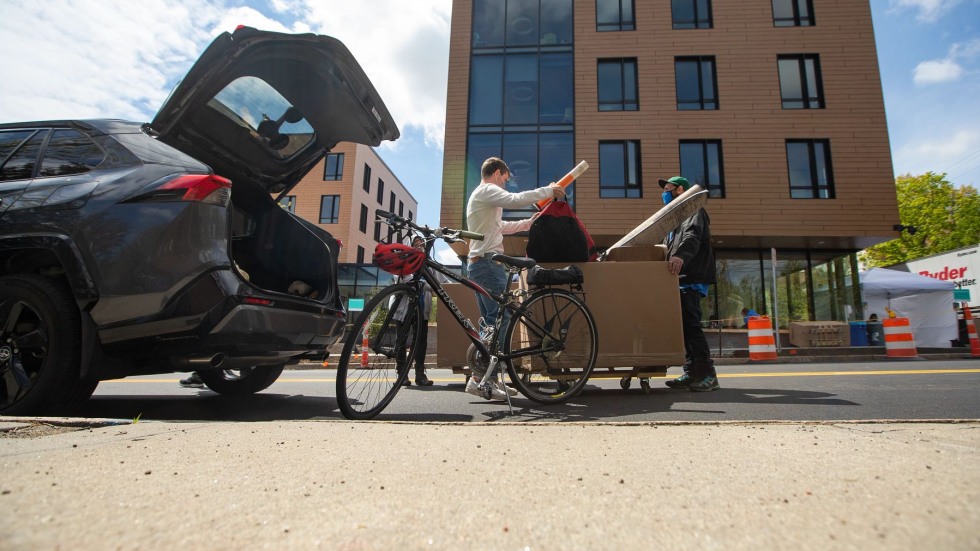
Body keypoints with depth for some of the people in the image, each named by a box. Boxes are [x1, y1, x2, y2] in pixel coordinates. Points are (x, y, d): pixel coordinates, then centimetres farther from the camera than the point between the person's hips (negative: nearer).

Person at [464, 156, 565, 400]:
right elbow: (516, 200, -20)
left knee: (490, 321, 10)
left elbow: (501, 226, 32)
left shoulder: (478, 195, 27)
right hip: (488, 262, -11)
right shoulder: (487, 190, -5)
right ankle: (478, 377, -13)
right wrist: (549, 190, -9)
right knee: (499, 319, -13)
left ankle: (488, 378, 12)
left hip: (478, 262, 11)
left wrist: (529, 222, 30)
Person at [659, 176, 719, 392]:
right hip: (681, 279, 9)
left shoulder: (693, 211, -1)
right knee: (684, 325, 6)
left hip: (691, 279, -9)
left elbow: (692, 237, -22)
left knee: (690, 324, -14)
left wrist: (680, 255, -40)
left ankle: (707, 374, -12)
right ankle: (692, 373, 9)